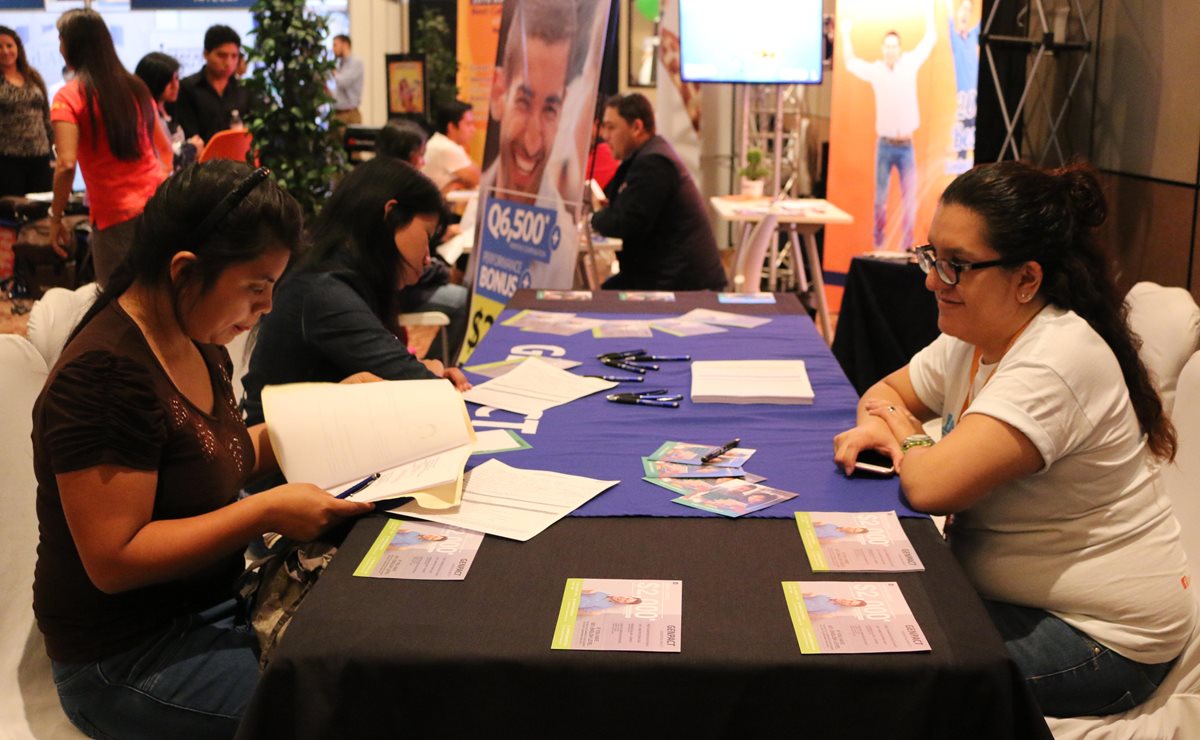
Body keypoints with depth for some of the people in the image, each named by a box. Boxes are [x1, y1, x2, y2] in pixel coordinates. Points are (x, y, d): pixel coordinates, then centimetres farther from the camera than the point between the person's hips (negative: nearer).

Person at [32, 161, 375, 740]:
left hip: (209, 600, 9)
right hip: (126, 660, -8)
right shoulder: (104, 374, -25)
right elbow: (114, 560, -25)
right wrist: (269, 513, -27)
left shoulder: (198, 344, 2)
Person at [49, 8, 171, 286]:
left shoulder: (69, 96, -5)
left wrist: (55, 218, -5)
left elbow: (66, 165, -14)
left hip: (116, 217, -5)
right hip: (158, 206, 5)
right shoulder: (135, 86, 12)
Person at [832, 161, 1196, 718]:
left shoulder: (1056, 362, -28)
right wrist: (877, 424, -11)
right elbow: (885, 392, 13)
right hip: (1006, 590, 8)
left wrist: (906, 437, -12)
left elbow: (930, 486, -34)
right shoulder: (974, 337, 0)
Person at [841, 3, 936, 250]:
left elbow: (930, 38, 7)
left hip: (906, 146, 0)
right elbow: (850, 63, 11)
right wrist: (846, 35, 6)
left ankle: (907, 247, 5)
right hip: (885, 145, 0)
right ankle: (878, 244, 14)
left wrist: (929, 8, 5)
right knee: (880, 198, 2)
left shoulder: (911, 63, 2)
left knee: (910, 198, -2)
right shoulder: (875, 70, 1)